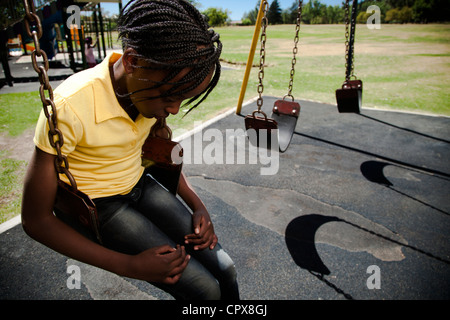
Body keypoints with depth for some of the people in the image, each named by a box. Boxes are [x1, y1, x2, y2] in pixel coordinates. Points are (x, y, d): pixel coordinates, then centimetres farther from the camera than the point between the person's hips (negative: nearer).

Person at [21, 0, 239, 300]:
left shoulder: (150, 89, -9)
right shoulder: (70, 109, -28)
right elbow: (36, 219, -19)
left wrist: (198, 206, -5)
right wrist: (129, 266, -23)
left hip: (140, 186, 5)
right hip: (100, 207, -5)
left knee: (225, 270, -5)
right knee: (206, 289, -13)